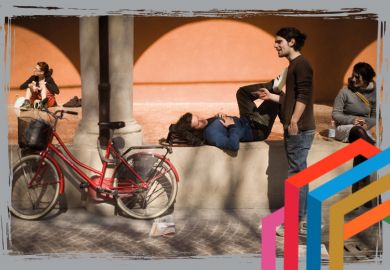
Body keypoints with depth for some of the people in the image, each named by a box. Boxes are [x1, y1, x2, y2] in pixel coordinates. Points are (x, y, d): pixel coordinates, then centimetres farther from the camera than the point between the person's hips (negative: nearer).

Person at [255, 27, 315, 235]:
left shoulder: (301, 64, -11)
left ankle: (296, 223, 0)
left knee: (296, 175, -6)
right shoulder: (294, 65, 19)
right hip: (295, 130, 10)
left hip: (300, 129, -10)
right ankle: (303, 219, 19)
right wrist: (270, 96, 18)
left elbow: (303, 96, -19)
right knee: (300, 174, 12)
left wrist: (294, 121, -22)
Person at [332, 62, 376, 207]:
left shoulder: (373, 94, 7)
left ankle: (358, 191, -26)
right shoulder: (345, 92, -4)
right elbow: (335, 114, -4)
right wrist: (352, 120, -18)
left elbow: (375, 117, 11)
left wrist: (367, 123, -10)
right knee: (358, 131, -38)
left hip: (363, 131, 3)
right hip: (344, 128, -3)